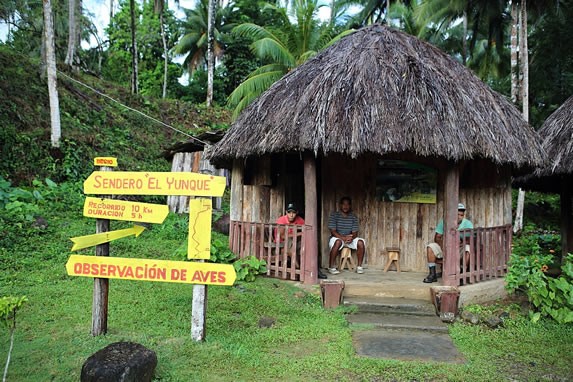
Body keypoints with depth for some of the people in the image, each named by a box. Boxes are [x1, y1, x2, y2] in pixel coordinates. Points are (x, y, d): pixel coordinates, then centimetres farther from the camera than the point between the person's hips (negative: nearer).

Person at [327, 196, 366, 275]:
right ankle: (331, 267, -29)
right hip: (337, 238, -4)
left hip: (349, 238, 4)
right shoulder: (334, 215, -8)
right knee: (338, 242, -38)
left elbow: (355, 233, -1)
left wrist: (351, 238, -25)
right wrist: (343, 238, -30)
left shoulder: (353, 217, 3)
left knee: (360, 242, -24)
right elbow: (333, 231, -15)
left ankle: (359, 266, -13)